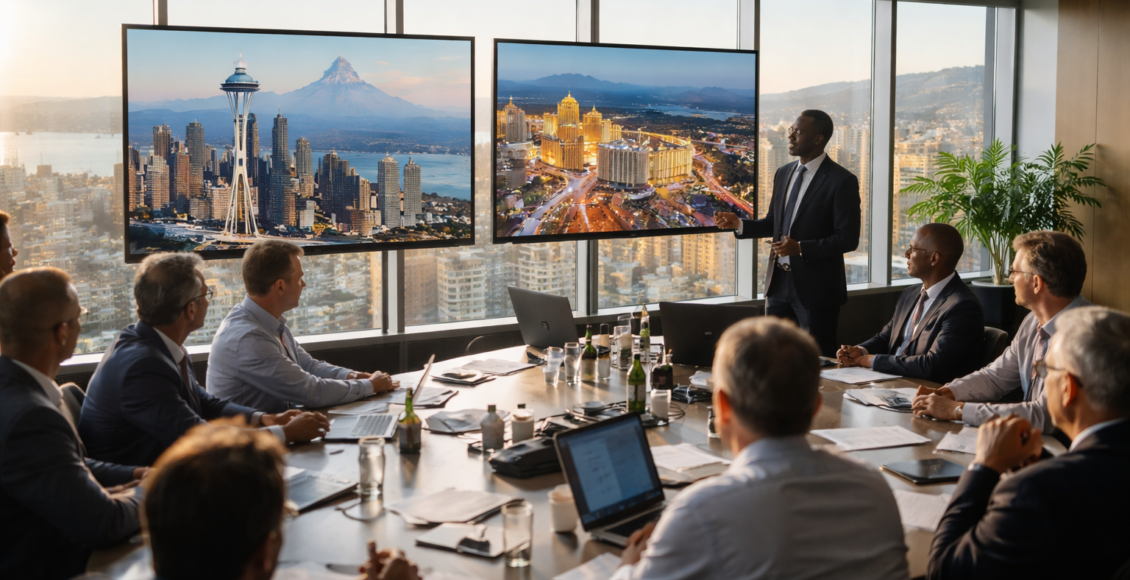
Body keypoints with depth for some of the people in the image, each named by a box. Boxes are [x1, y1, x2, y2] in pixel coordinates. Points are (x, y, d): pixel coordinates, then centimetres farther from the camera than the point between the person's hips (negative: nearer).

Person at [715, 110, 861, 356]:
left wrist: (801, 248, -24)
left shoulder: (841, 181, -12)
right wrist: (738, 224, 1)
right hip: (779, 282, 7)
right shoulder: (783, 174, 11)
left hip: (815, 287, -7)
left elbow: (848, 239, -14)